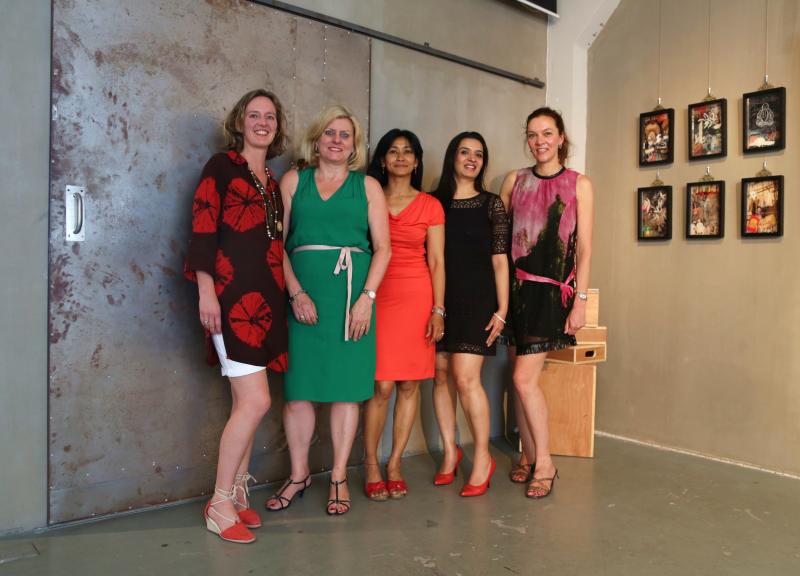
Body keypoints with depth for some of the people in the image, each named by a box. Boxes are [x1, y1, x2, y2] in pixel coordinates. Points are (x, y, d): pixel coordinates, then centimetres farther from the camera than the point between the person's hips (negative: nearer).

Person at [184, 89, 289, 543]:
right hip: (233, 295, -7)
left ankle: (237, 493, 21)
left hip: (267, 297, 7)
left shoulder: (272, 180, 20)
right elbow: (202, 230, -8)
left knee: (248, 402, 9)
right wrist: (206, 291, -16)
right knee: (256, 401, -12)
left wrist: (286, 293, 16)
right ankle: (220, 503, 4)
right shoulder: (222, 166, 1)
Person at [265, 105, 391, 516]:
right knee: (297, 385, 2)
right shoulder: (293, 181, 11)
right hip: (302, 292, 1)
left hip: (352, 292, 0)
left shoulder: (368, 187, 10)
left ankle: (339, 477, 16)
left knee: (346, 386, 3)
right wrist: (296, 292, -8)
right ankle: (299, 474, 19)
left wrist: (366, 297, -9)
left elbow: (382, 247, 3)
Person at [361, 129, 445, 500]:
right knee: (381, 385, -6)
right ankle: (371, 467, 10)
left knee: (409, 384, 3)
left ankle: (394, 464, 17)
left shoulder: (430, 206, 8)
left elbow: (436, 262, 5)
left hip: (417, 297, 1)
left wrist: (438, 310, -2)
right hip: (376, 296, -1)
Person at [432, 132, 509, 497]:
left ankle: (483, 457, 7)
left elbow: (500, 261, 3)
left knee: (465, 377, -10)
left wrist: (502, 309, -3)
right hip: (439, 296, 3)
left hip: (476, 297, -2)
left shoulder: (491, 204, 5)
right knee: (440, 374, 4)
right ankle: (450, 450, 21)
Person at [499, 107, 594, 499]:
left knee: (524, 377, -10)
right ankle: (529, 456, 21)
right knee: (524, 378, 6)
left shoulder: (578, 184, 2)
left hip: (554, 289, -3)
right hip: (519, 286, 4)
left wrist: (580, 300, -7)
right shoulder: (515, 180, 10)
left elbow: (584, 248, -1)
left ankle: (544, 463, 7)